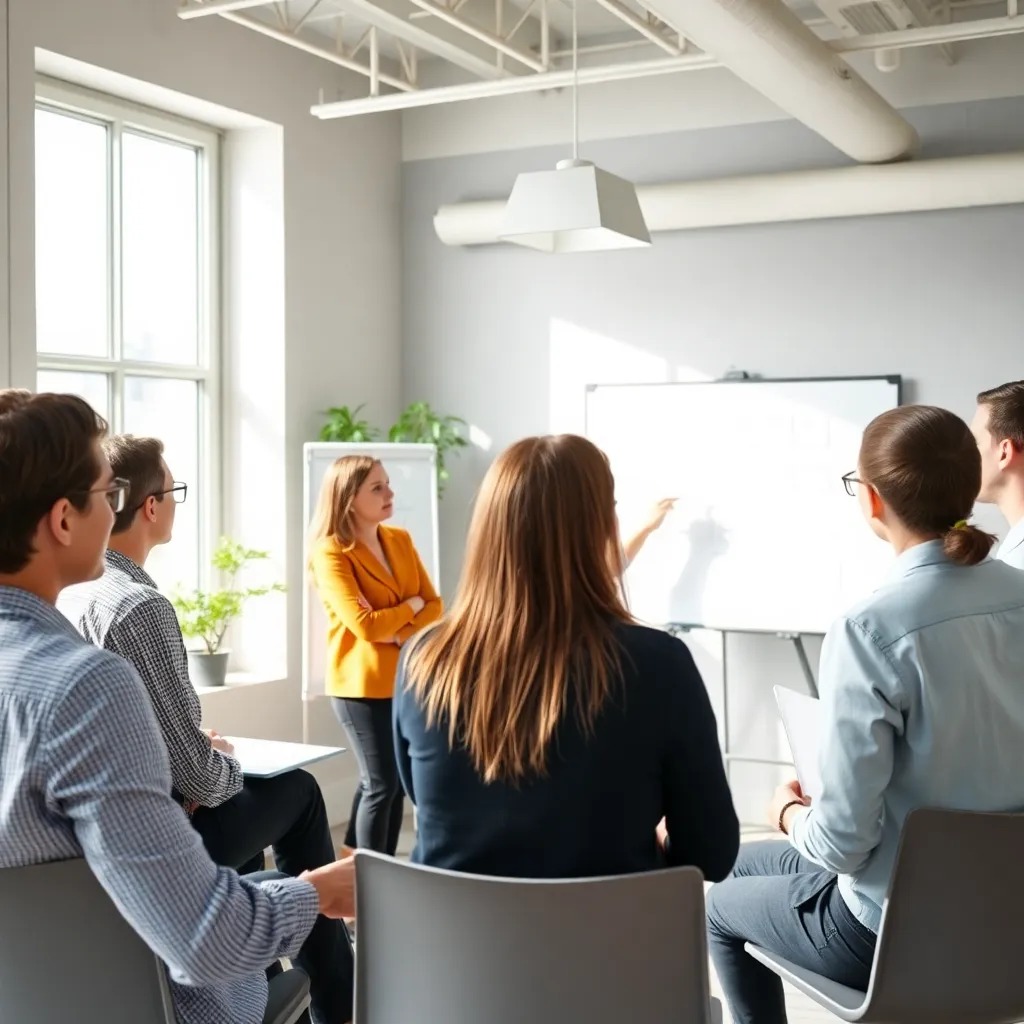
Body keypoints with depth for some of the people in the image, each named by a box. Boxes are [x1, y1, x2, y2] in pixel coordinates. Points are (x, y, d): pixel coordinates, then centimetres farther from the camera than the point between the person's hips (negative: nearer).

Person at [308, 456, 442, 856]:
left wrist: (404, 634, -15)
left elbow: (434, 606, 4)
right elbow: (365, 625, -21)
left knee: (395, 781, 12)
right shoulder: (330, 552, -13)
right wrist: (411, 605, -6)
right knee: (381, 784, -3)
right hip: (362, 683, -6)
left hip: (405, 678, 6)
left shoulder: (400, 540, 8)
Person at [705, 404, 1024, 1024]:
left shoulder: (871, 630, -27)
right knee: (749, 862, 29)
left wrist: (791, 814, -1)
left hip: (901, 934, -6)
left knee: (723, 906, 25)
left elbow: (842, 843, -24)